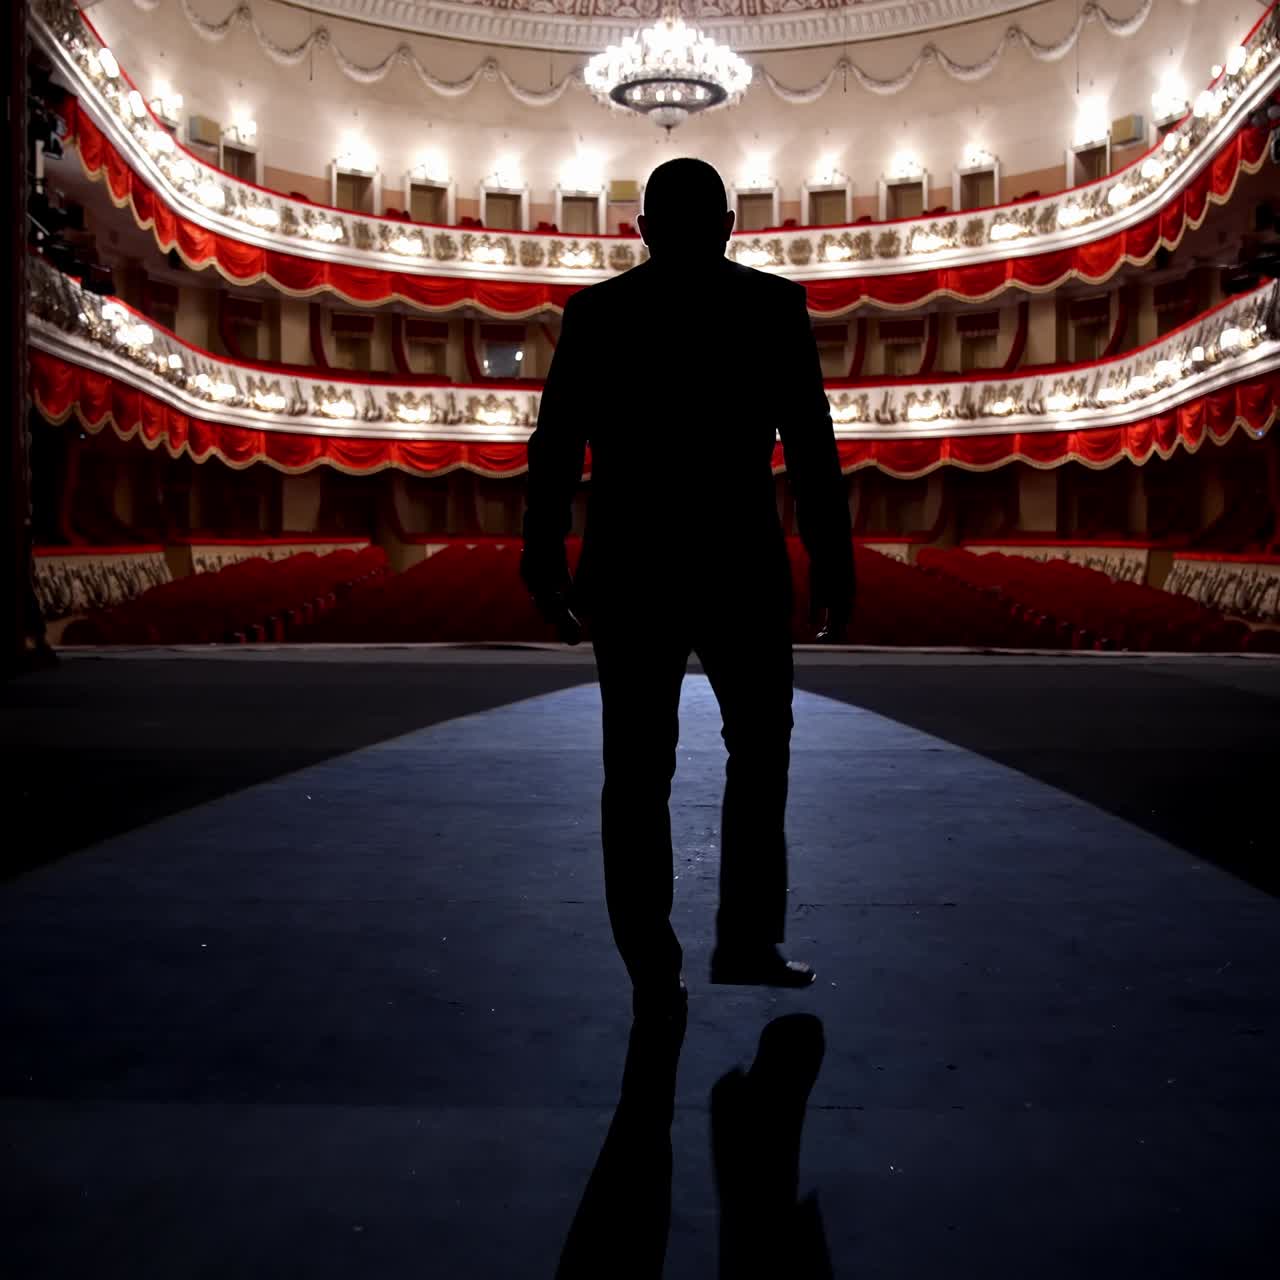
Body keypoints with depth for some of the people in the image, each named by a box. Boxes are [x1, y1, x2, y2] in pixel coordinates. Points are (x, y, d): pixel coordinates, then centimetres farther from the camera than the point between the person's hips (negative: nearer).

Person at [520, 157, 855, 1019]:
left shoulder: (596, 312, 5)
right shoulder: (773, 305, 1)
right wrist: (834, 563, 1)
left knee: (638, 772, 6)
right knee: (759, 751, 15)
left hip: (630, 570, 2)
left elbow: (555, 450, 2)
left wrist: (546, 564, 7)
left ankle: (654, 971, 8)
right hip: (738, 568, -1)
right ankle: (746, 938, 11)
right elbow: (813, 447, -4)